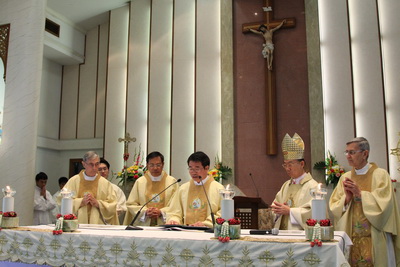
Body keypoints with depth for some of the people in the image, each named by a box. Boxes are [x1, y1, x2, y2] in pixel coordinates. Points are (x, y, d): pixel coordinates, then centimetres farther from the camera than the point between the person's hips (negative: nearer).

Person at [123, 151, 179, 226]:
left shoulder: (172, 182, 7)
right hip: (143, 225, 2)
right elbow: (131, 204, 8)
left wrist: (161, 212, -11)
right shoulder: (139, 182, 10)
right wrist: (145, 212, -7)